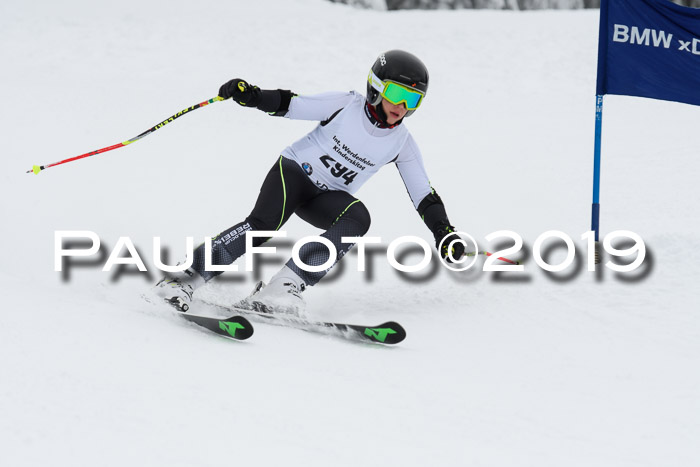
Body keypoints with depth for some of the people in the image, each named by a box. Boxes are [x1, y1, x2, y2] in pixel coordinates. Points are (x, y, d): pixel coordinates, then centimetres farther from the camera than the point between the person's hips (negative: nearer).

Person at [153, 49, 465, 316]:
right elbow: (290, 105, -11)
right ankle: (186, 278, -28)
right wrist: (251, 95, -27)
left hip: (327, 197, 3)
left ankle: (284, 287, -36)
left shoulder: (402, 145, -3)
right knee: (265, 222, -31)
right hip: (295, 171, -3)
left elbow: (424, 196, 2)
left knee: (358, 218, -29)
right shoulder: (346, 105, -12)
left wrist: (445, 234, -8)